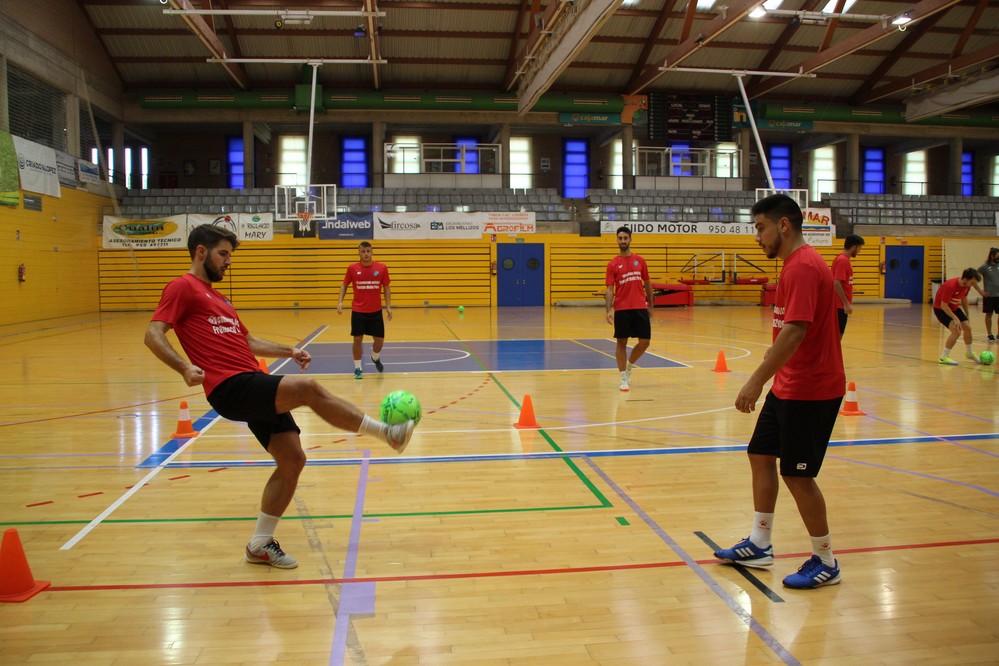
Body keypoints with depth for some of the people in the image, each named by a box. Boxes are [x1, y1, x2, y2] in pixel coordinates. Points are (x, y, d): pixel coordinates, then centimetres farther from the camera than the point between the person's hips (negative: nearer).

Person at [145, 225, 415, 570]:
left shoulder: (216, 295, 27)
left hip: (255, 388, 9)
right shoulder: (182, 287, 1)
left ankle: (260, 544, 17)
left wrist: (288, 351, 20)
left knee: (292, 459, 4)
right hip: (230, 387, -9)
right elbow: (153, 335, -10)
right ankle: (386, 432, -14)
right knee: (308, 388, -26)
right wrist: (185, 367, -26)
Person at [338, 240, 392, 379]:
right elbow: (344, 285, 7)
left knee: (379, 339, 5)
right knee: (357, 339, 1)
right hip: (358, 311, -1)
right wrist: (340, 302, -6)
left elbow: (386, 287, 4)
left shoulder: (382, 268, -3)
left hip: (376, 311, 1)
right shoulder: (352, 268, -4)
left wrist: (388, 306, -2)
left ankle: (375, 358, 37)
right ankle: (357, 368, 14)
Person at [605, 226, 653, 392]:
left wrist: (650, 306, 14)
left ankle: (629, 367, 28)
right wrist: (609, 310, -17)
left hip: (640, 308, 3)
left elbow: (647, 284, 15)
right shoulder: (612, 264, -1)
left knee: (645, 342, 3)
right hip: (621, 309, -3)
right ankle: (624, 378, 11)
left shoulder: (640, 261, 8)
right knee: (622, 342, 1)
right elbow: (609, 289, -5)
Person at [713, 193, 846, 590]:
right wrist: (766, 379, 19)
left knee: (797, 474, -2)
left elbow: (794, 331, -29)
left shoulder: (803, 267, -19)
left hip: (810, 390, -10)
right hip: (789, 386, 10)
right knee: (760, 454, 14)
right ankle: (759, 546, 26)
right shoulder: (796, 263, 13)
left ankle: (826, 563, 16)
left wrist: (757, 380, -31)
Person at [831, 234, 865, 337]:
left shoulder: (843, 259, 15)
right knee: (837, 334, -5)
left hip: (841, 305, 10)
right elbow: (837, 284, -23)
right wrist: (846, 303, -22)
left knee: (838, 334, 12)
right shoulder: (842, 260, -15)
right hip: (840, 305, -10)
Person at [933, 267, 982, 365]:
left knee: (968, 327, 3)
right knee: (956, 330, -21)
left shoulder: (966, 285, -8)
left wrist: (966, 315, 20)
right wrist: (955, 319, -27)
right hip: (941, 309, -8)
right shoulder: (950, 286, -33)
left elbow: (964, 299, 12)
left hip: (954, 308, 8)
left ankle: (969, 353, 28)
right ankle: (944, 357, -9)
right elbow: (943, 305, -28)